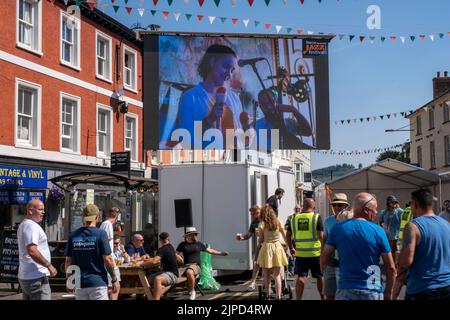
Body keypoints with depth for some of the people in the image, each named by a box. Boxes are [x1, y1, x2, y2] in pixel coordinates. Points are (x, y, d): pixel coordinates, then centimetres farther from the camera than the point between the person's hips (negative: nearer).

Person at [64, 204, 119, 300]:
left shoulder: (73, 235, 4)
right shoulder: (100, 234, -8)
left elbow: (68, 261, 6)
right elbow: (108, 260, -10)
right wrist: (114, 280, -1)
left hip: (79, 284, 4)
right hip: (98, 282, -4)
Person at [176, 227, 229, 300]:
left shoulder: (199, 244, 18)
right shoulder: (183, 244, 14)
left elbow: (210, 250, 25)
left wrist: (221, 253, 22)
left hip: (195, 265, -1)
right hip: (185, 266, 1)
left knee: (189, 272, -38)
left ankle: (192, 292, -20)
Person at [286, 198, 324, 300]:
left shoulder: (294, 218, 5)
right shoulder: (317, 217, -6)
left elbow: (288, 235, 10)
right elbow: (321, 236, -11)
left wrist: (291, 248, 22)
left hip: (300, 254, 2)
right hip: (315, 253, -2)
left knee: (301, 277, 4)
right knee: (319, 277, 15)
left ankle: (298, 298, -5)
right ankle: (322, 297, 28)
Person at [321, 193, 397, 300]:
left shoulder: (338, 228, -2)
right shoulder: (378, 231, -6)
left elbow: (324, 260, 1)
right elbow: (391, 268, -3)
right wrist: (388, 292, 9)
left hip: (346, 291, 1)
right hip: (373, 292, -1)